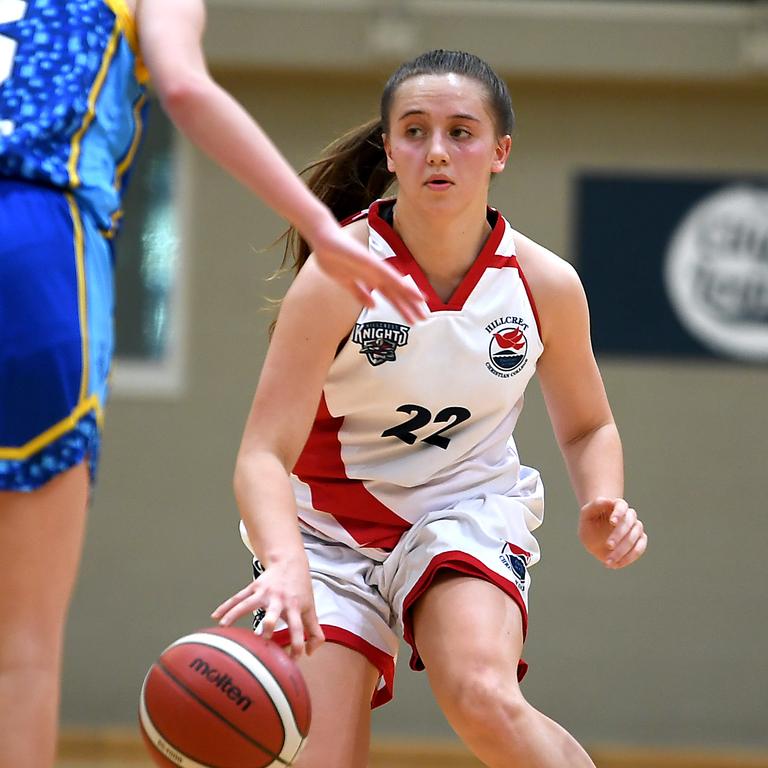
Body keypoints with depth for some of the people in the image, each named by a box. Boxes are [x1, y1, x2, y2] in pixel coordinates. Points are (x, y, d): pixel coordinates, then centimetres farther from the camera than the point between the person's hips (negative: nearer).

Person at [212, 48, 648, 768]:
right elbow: (264, 453, -26)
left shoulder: (545, 283, -10)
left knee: (481, 696, -29)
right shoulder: (340, 274, -20)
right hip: (329, 525, -1)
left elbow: (587, 427, 9)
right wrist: (285, 564, -46)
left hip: (470, 512, 1)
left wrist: (603, 505, -13)